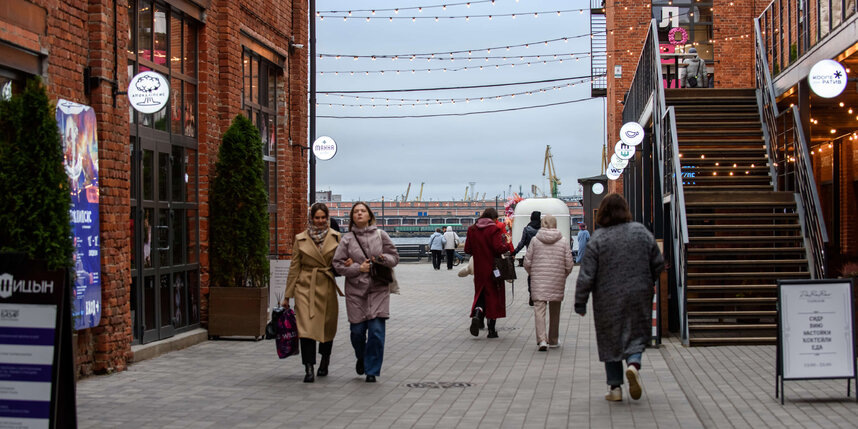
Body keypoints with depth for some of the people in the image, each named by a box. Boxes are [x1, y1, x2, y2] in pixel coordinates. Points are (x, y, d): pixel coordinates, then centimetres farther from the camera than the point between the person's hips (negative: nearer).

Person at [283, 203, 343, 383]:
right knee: (306, 327, -13)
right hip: (305, 288, -1)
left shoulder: (335, 237, 4)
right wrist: (287, 295, 6)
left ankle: (324, 361, 35)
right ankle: (309, 369, -10)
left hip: (327, 288, 1)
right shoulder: (300, 239, 3)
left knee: (328, 327, 10)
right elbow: (294, 267, 6)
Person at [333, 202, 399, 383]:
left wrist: (383, 259, -12)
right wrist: (358, 268, -10)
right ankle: (361, 358, 35)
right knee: (357, 330, 3)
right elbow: (338, 264, 2)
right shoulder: (347, 239, 4)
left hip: (379, 290, 0)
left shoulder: (380, 235, 4)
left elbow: (395, 257, 8)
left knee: (376, 330, -8)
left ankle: (372, 370, 4)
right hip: (355, 290, 0)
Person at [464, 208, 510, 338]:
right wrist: (507, 246, 0)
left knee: (480, 293, 16)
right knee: (493, 295, 7)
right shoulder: (494, 229, -12)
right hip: (493, 269, -4)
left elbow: (467, 249, 5)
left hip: (479, 269, 4)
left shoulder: (472, 229, 3)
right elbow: (499, 248, -20)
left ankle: (476, 314, -14)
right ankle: (492, 329, 9)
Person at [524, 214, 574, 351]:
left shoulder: (535, 240, -2)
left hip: (539, 280, -1)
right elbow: (569, 264, -2)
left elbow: (527, 262, -1)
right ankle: (553, 340, 27)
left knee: (539, 308, -3)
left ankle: (542, 339, -20)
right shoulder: (563, 242, -1)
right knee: (555, 310, 15)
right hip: (557, 282, 1)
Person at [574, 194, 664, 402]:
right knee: (637, 333, 15)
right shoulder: (641, 232, -1)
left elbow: (586, 275, -10)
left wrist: (580, 303, -2)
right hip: (638, 297, 2)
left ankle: (615, 387, 11)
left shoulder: (598, 238, -9)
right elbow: (658, 264, 6)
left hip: (608, 300, -1)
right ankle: (634, 363, -15)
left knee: (610, 339, 11)